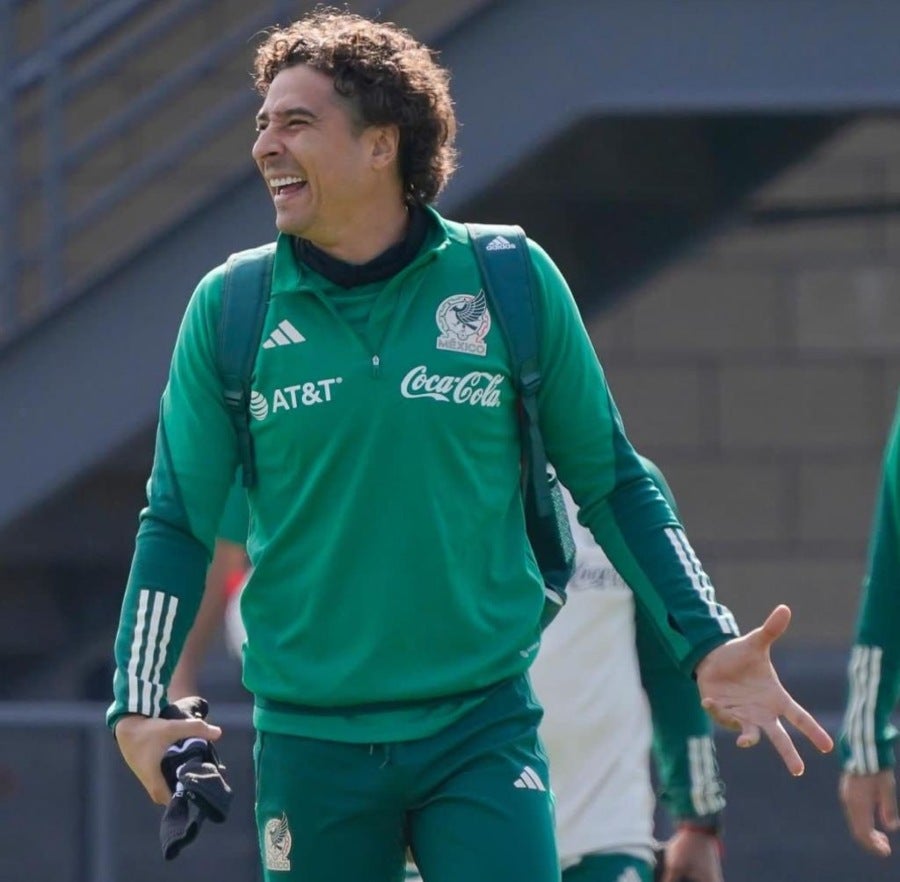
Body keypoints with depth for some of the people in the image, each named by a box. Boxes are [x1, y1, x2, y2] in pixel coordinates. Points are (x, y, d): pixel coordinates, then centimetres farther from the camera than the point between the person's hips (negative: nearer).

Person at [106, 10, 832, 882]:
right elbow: (177, 521, 6)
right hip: (309, 741, 1)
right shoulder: (230, 309, 1)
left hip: (481, 732, -1)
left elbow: (611, 484, 8)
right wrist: (137, 703, -7)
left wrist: (706, 645, -1)